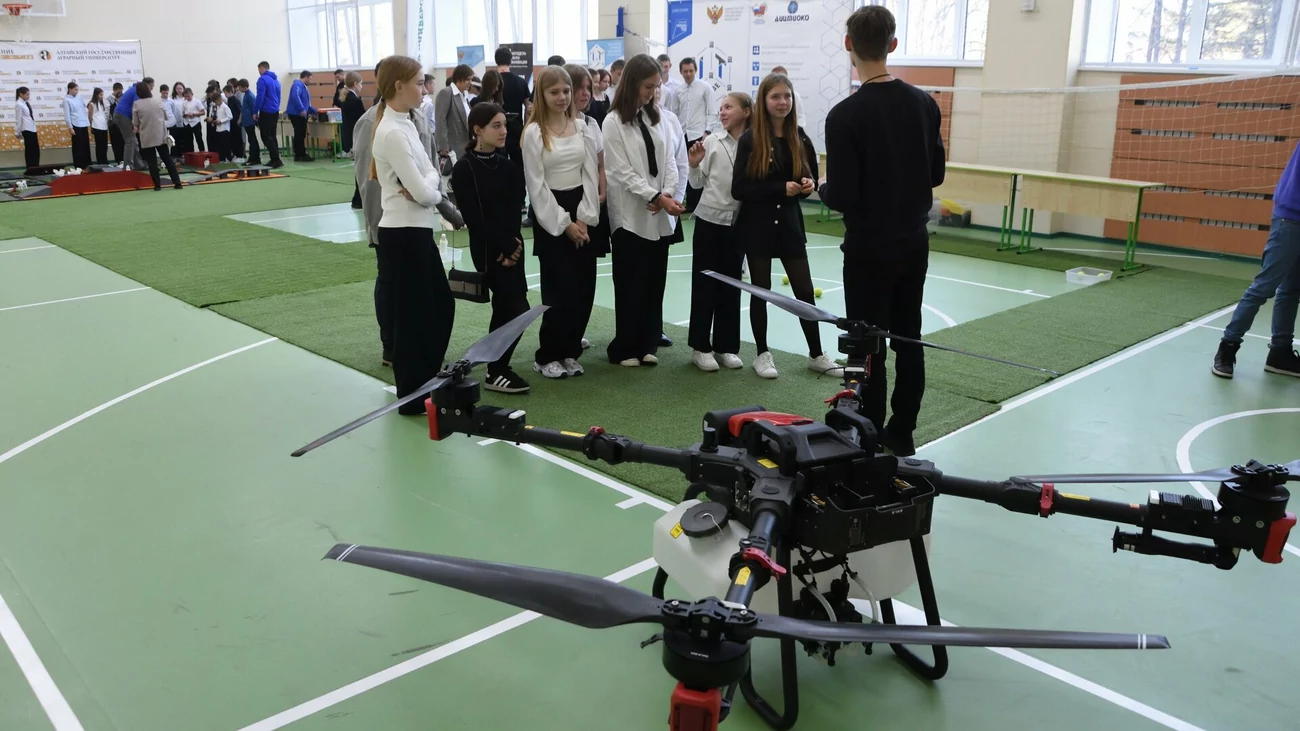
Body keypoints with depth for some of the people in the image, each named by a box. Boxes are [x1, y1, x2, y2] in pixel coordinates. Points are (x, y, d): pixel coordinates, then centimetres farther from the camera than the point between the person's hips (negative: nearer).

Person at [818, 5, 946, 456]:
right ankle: (901, 435, 23)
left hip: (869, 248, -6)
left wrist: (822, 188, 3)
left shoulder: (846, 115, -17)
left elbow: (841, 198, -18)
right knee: (908, 339, 13)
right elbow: (936, 174, 9)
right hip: (914, 242, 6)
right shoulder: (924, 104, 2)